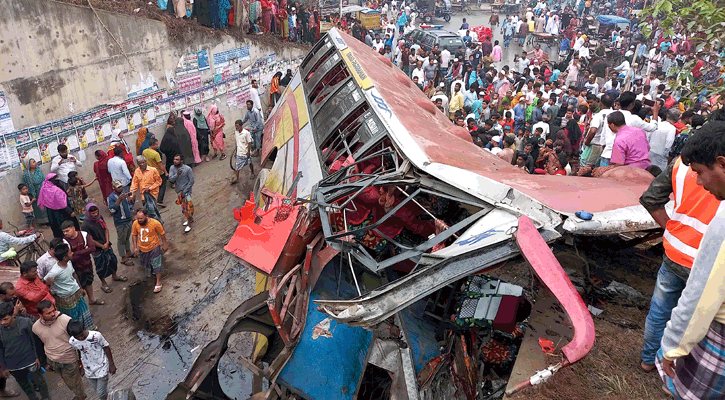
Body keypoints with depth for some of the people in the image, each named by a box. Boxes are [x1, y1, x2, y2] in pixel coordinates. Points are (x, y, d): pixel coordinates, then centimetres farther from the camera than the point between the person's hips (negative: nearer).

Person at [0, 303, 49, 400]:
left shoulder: (25, 322, -16)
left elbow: (34, 340, -4)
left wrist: (37, 357, -1)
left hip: (30, 362, -2)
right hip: (13, 366, 2)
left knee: (39, 381, 12)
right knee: (24, 385, 19)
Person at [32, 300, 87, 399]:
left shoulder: (65, 320, -25)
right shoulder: (36, 327, -10)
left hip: (69, 361, -4)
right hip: (52, 361, 4)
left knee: (74, 383, 15)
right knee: (68, 383, 25)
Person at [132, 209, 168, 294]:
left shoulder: (155, 223, -24)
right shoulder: (135, 224, -14)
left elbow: (162, 234, -9)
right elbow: (134, 235, 3)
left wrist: (164, 244, -1)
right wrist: (135, 247, 5)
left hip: (154, 248, -4)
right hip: (142, 248, 4)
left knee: (156, 265, 2)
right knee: (145, 265, 23)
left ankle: (158, 283, 15)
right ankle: (150, 273, 54)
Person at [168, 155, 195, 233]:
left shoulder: (187, 169, -16)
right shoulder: (172, 168, -4)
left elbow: (191, 181, -14)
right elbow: (170, 179, -12)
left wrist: (184, 191, -16)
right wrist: (177, 174, -31)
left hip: (186, 191, -5)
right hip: (178, 191, 5)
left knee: (186, 208, -7)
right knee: (183, 205, 18)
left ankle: (189, 224, 8)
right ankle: (190, 219, 39)